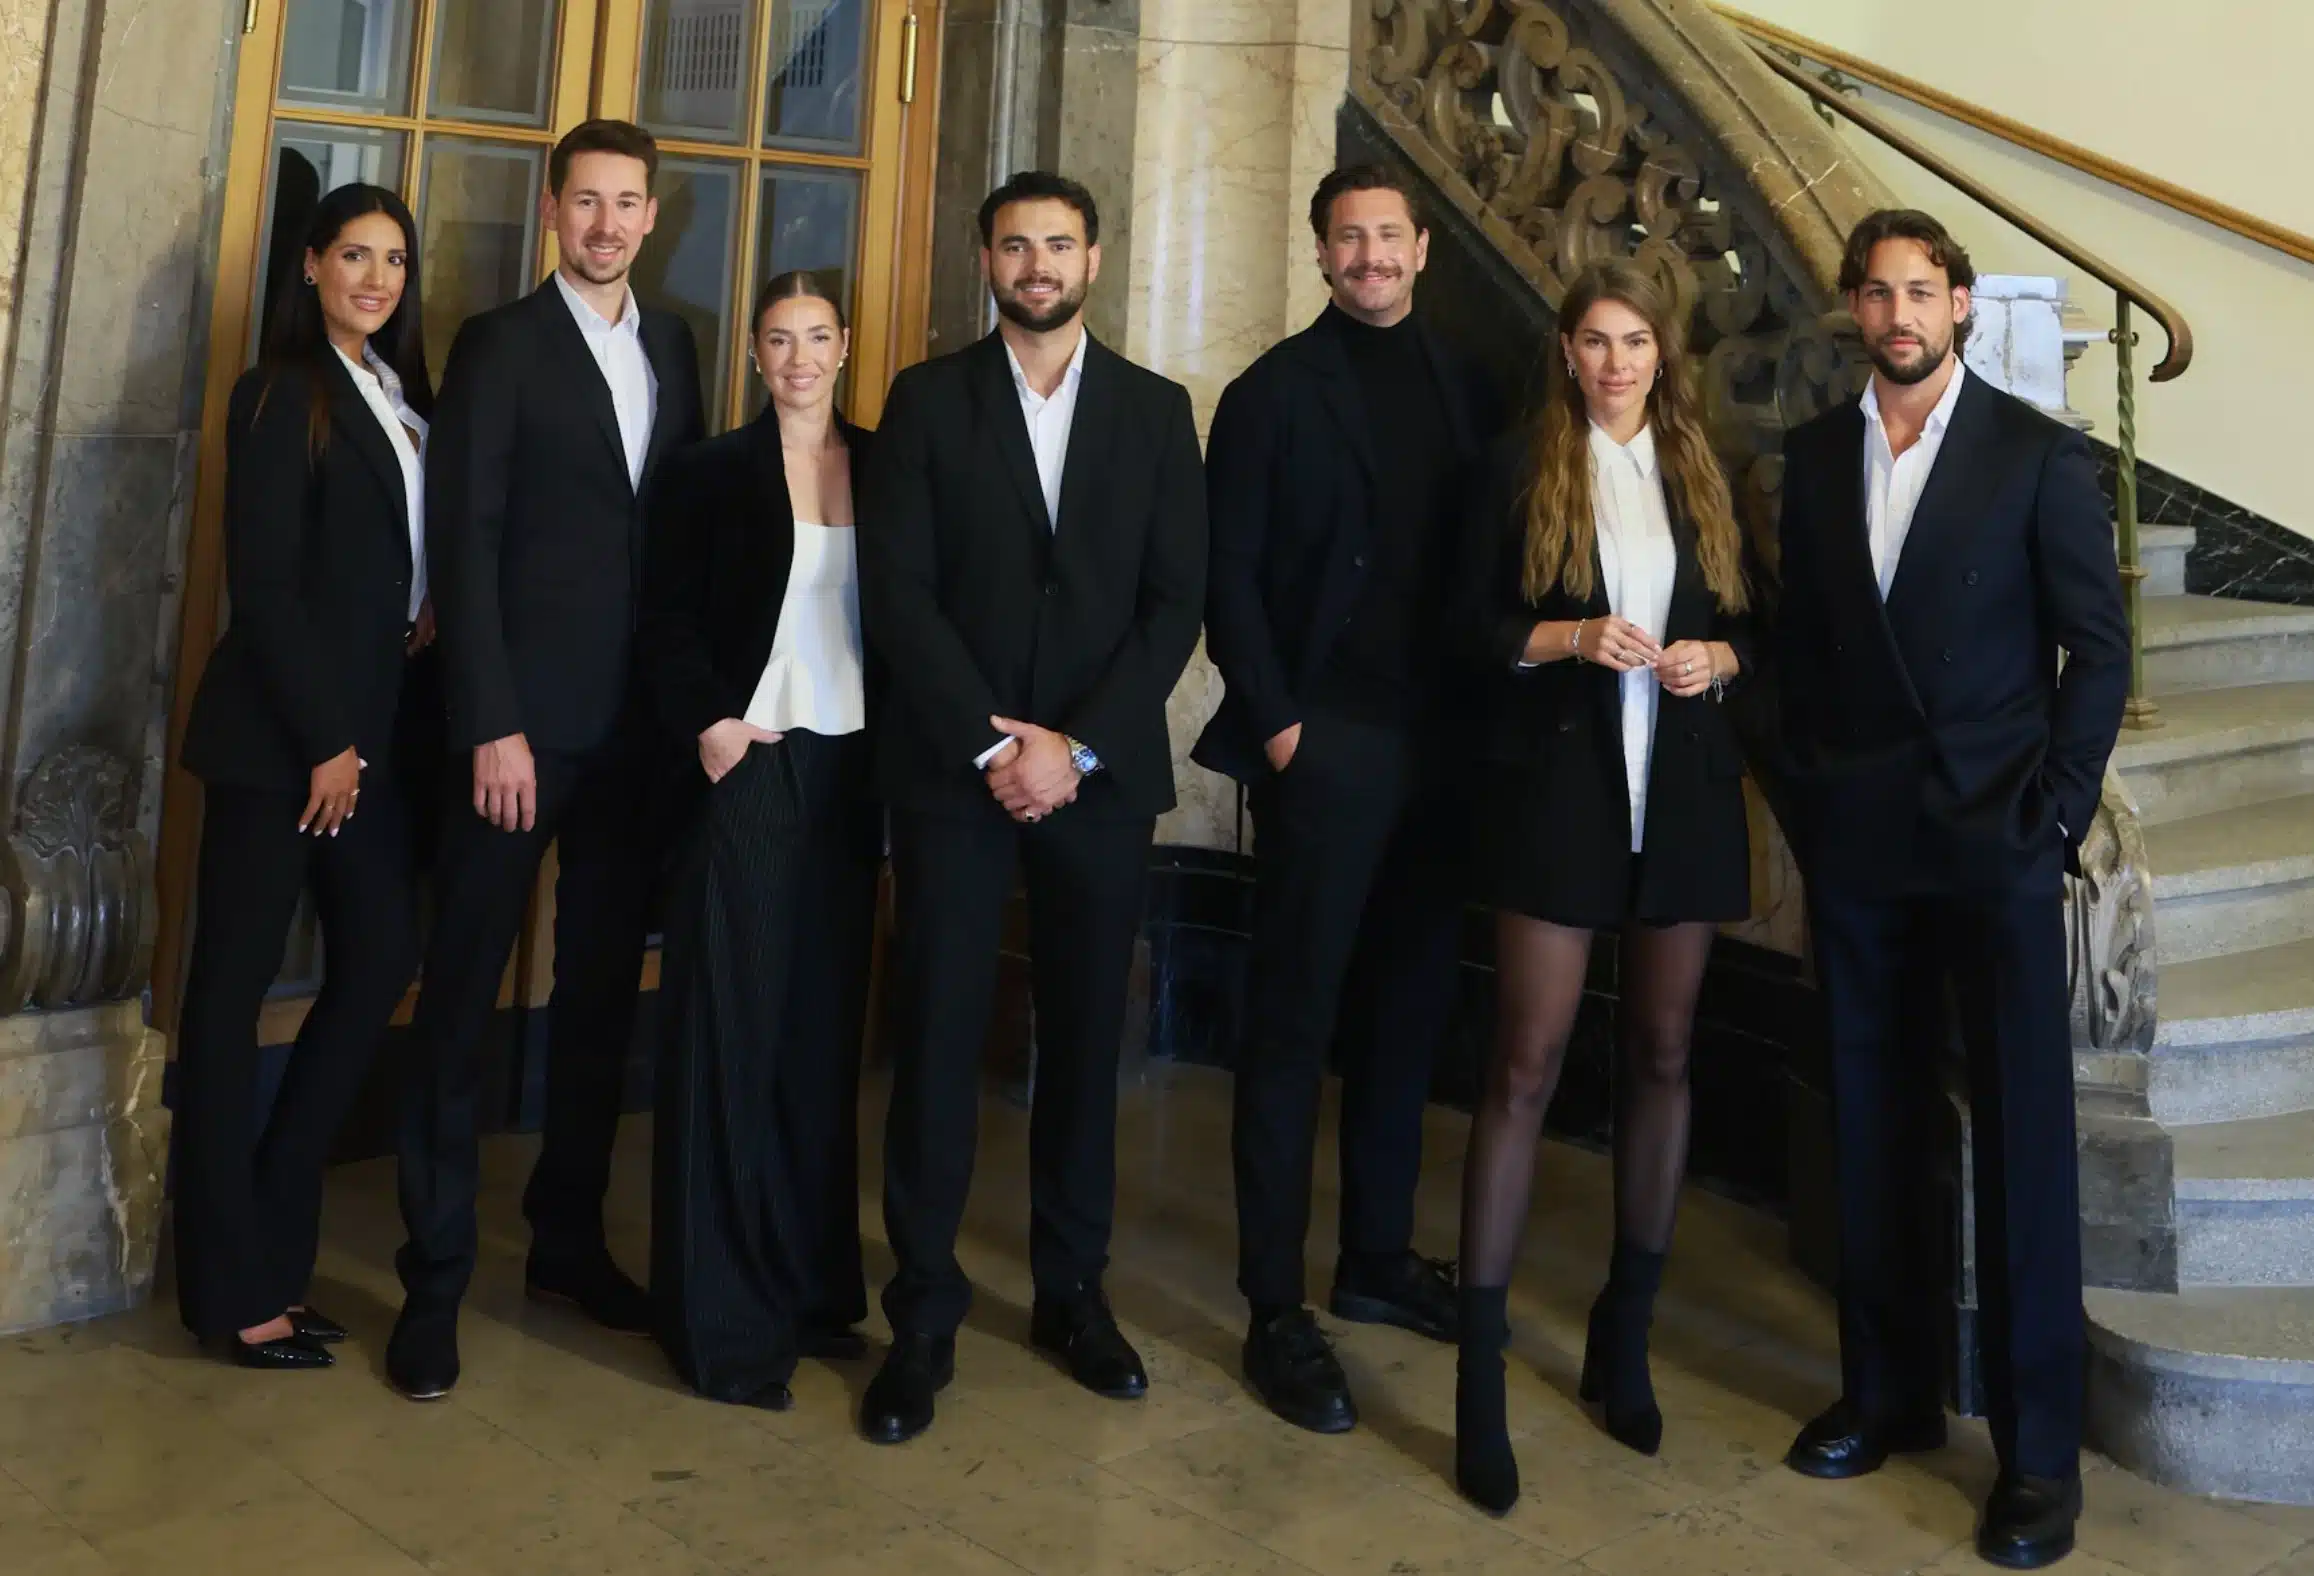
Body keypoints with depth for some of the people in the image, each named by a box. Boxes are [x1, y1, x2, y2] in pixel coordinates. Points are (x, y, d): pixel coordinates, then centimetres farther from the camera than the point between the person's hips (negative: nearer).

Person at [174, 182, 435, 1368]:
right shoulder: (282, 394, -6)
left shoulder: (404, 398, 15)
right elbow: (262, 584, -12)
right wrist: (323, 739, -13)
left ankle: (269, 1234, 20)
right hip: (277, 731, -7)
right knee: (235, 982, 0)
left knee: (381, 955, 7)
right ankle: (230, 1286, 9)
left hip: (371, 722, 8)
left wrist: (431, 616, 0)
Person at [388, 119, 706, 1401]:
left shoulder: (672, 345, 14)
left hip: (638, 721, 5)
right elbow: (466, 543, -8)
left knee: (602, 987, 10)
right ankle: (435, 1278, 11)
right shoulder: (499, 344, -1)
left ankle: (567, 1238, 23)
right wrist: (492, 724, -14)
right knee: (462, 998, 1)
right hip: (524, 719, -5)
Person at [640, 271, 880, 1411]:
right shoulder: (709, 473, 4)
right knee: (730, 1031, -1)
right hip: (747, 766, -3)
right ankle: (723, 1317, 7)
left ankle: (814, 1286, 20)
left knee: (825, 1033, 8)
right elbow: (668, 618, 0)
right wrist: (709, 723, -14)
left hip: (850, 771, 3)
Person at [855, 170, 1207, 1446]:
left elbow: (1175, 600, 3)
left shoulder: (1154, 410, 10)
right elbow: (897, 589, -3)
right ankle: (923, 1317, 10)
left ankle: (1072, 1291, 22)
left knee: (1085, 1036, 8)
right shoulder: (927, 399, 6)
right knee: (937, 1037, -1)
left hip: (1101, 769, 2)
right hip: (951, 767, -1)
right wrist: (991, 743, -11)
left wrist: (1076, 743, -8)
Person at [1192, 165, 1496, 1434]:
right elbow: (1228, 575, -4)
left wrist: (1485, 711, 1)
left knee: (1408, 1008, 12)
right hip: (1323, 743, -5)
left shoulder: (1465, 391, 13)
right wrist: (1275, 723, -11)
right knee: (1293, 1020, -1)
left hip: (1442, 744, 5)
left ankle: (1379, 1256, 27)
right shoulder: (1275, 392, 0)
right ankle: (1276, 1309, 6)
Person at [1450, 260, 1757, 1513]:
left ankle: (1625, 1334, 24)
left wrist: (1714, 659, -7)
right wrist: (1572, 636, -17)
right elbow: (1477, 627, 0)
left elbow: (1749, 623, 14)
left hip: (1683, 790, 4)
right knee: (1527, 1063, -6)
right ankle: (1480, 1367, 0)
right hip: (1559, 786, -4)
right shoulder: (1523, 469, 4)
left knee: (1662, 1053, 9)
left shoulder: (1704, 477, 12)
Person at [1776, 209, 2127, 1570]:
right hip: (1858, 842, 3)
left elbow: (2100, 647, -1)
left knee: (2023, 1135, 0)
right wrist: (1812, 793, 5)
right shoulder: (1818, 454, 10)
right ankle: (1890, 1391, 23)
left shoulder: (2038, 454, 0)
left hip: (1996, 841, -3)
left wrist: (2056, 811, -8)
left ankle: (2041, 1451, 10)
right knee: (1873, 1124, 9)